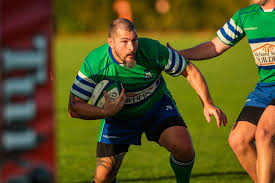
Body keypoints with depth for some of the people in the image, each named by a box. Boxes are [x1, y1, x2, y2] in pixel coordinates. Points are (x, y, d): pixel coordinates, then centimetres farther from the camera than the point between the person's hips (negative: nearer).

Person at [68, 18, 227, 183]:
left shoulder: (152, 49, -26)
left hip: (157, 106, 0)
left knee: (184, 146, -25)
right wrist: (106, 112, -37)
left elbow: (190, 71, -11)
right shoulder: (94, 63, -26)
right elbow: (74, 108, -21)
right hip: (118, 118, 0)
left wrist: (207, 103, -18)